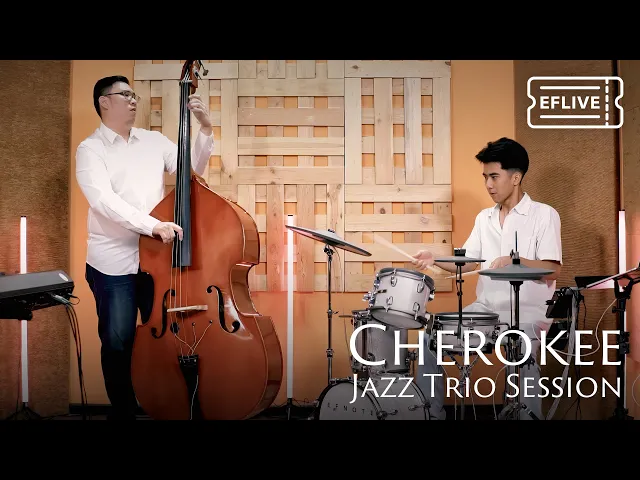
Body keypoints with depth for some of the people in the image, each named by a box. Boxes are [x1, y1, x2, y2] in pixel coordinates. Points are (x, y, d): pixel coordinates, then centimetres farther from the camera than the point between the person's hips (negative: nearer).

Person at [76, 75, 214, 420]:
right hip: (114, 263, -4)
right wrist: (152, 224, -30)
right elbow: (104, 200, -18)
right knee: (118, 342, 1)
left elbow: (193, 168, 9)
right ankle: (123, 411, 19)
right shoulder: (90, 149, -3)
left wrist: (205, 129, -5)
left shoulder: (155, 141, 11)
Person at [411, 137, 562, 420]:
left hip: (527, 313, -6)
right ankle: (432, 414, 5)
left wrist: (516, 261, -29)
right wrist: (435, 260, -8)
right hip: (485, 308, 6)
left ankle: (529, 416, -14)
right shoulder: (484, 218, 13)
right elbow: (467, 262, 10)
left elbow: (553, 271, -12)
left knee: (521, 357, -35)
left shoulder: (544, 215, -5)